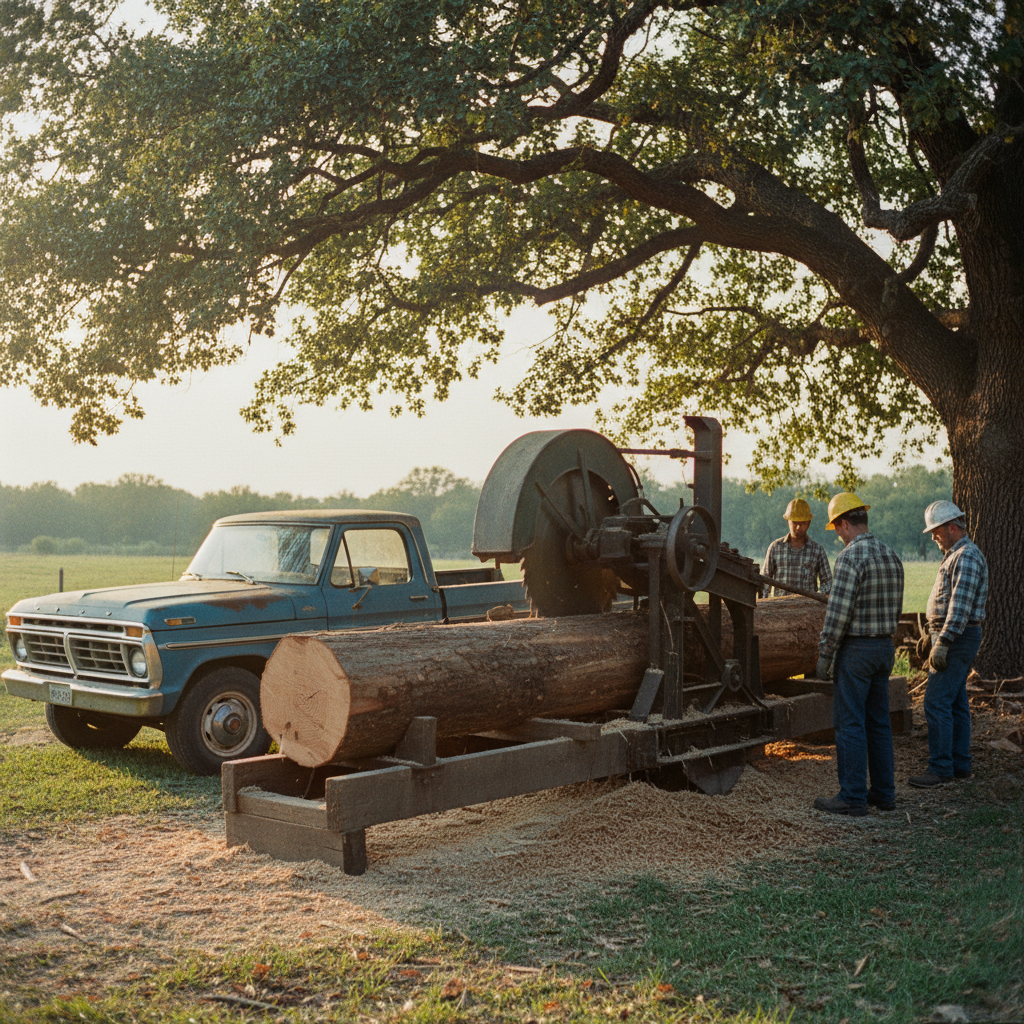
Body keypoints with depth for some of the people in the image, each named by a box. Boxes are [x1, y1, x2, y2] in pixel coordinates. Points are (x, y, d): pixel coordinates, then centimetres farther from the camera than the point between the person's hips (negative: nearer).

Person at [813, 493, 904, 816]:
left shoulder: (851, 556, -16)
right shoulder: (891, 556, 9)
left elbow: (838, 611, -20)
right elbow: (896, 609, 16)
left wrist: (824, 654, -13)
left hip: (856, 649, -8)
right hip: (885, 648, 8)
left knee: (850, 724, -2)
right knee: (878, 722, 14)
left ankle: (853, 797, 0)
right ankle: (884, 792, 19)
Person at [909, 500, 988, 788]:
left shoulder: (966, 557, -16)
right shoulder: (955, 556, 18)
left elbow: (960, 605, -23)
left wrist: (943, 642, -26)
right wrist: (937, 637, 23)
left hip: (956, 637, -11)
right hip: (953, 638, 11)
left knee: (936, 703, -12)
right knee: (956, 703, 13)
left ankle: (940, 768, -9)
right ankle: (960, 764, 18)